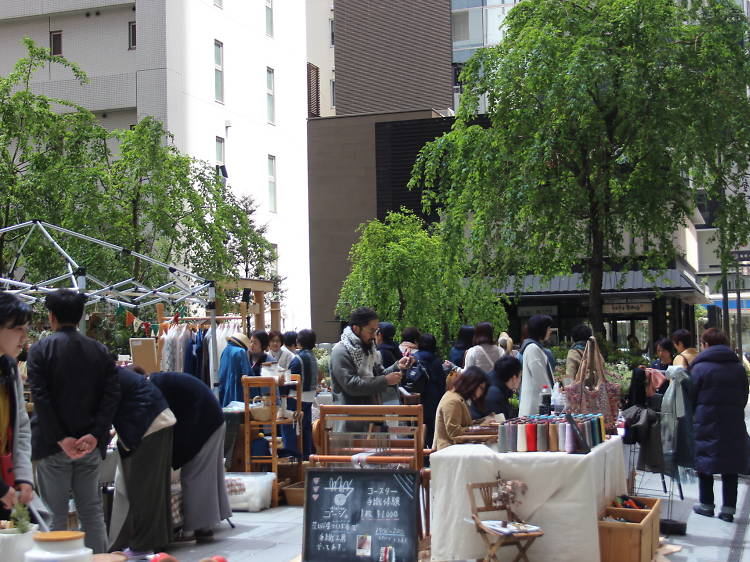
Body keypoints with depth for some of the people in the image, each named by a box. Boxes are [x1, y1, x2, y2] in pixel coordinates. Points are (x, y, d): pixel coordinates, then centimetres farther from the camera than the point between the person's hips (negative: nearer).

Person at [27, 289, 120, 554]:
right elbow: (111, 396, -3)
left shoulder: (40, 350, -6)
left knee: (55, 515, 4)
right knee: (92, 511, 12)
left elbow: (40, 399, -14)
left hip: (52, 444, -3)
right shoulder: (100, 351, 5)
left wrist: (61, 439, -13)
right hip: (90, 445, 4)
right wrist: (95, 435, -8)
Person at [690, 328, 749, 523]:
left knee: (704, 464, 9)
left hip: (707, 424, -3)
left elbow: (691, 398, -5)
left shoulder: (700, 368, -8)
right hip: (734, 425, 4)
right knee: (730, 468, 7)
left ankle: (706, 505, 16)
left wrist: (694, 417, 11)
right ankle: (728, 509, 8)